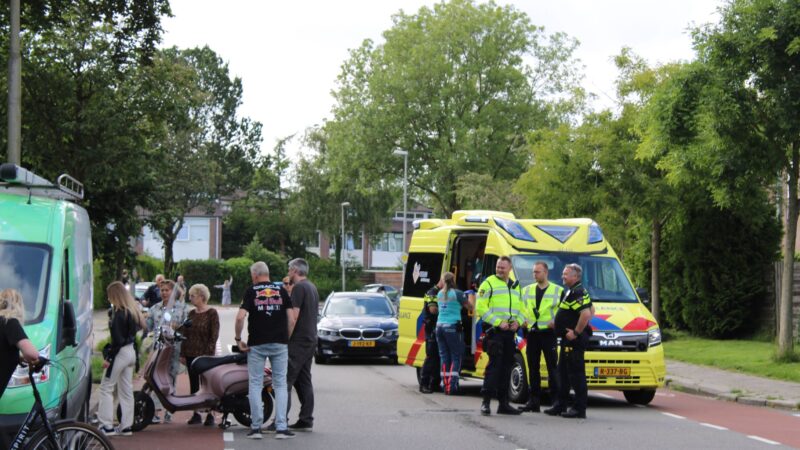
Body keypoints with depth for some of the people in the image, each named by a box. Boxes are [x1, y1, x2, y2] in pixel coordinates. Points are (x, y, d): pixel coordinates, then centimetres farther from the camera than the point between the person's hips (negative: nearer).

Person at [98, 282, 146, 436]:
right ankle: (126, 426, 15)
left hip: (121, 353, -9)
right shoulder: (133, 311, 7)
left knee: (106, 388, -1)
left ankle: (107, 426, -3)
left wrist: (108, 358, -15)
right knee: (126, 390, 12)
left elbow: (117, 340, -21)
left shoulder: (120, 314, -19)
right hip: (131, 352, 9)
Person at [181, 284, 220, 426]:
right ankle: (196, 413, 13)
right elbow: (185, 334, 14)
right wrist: (182, 353, 9)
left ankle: (210, 414, 1)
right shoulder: (191, 313, 12)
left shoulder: (212, 313, -6)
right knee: (193, 384, 7)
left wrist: (208, 354, -17)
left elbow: (214, 336, -10)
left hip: (205, 355, -6)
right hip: (191, 354, 6)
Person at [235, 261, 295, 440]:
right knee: (280, 385, 5)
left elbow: (240, 317, -11)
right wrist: (288, 339, 11)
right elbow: (291, 317, 1)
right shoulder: (281, 290, 6)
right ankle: (281, 427, -3)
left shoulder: (251, 291, 0)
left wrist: (238, 339, 0)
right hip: (280, 343, 2)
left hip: (257, 344, -2)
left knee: (255, 385, 6)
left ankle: (256, 427, 4)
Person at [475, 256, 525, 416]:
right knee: (494, 364, -14)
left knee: (507, 366, 8)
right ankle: (486, 401, -13)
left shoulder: (515, 286, 20)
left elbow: (521, 309, 23)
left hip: (510, 331, 7)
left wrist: (518, 321, 1)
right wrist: (498, 322, -16)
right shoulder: (488, 284, -1)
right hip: (494, 331, -6)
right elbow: (481, 308, -9)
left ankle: (503, 403, 14)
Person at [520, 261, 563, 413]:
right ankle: (534, 401, 11)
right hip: (532, 332, 5)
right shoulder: (527, 290, 15)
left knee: (552, 367, -6)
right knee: (533, 368, 7)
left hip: (548, 332, -5)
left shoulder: (558, 290, 2)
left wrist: (556, 322, -12)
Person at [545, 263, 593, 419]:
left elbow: (586, 314, -28)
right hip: (568, 339, 11)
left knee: (576, 374, -8)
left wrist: (576, 332, -22)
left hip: (574, 339, -11)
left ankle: (580, 409, -6)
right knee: (563, 371, 16)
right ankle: (560, 405, 22)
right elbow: (590, 312, 28)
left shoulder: (577, 293, -16)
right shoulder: (571, 292, 19)